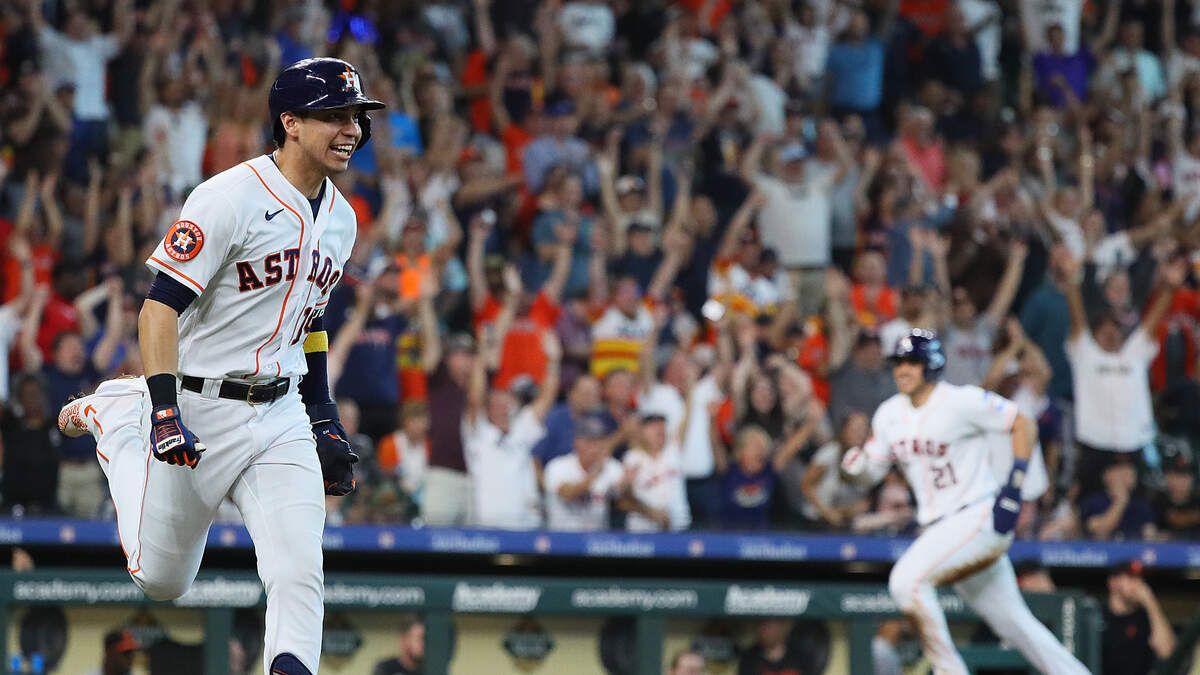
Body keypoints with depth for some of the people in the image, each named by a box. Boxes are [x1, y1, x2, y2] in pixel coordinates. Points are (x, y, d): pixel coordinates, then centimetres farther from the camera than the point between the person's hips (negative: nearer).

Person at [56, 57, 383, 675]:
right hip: (199, 409, -5)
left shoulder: (340, 219, 8)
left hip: (282, 415, 5)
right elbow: (160, 305, -20)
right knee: (161, 578, 11)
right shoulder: (231, 198, -17)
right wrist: (165, 409, -29)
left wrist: (325, 417, 18)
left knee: (299, 573, -14)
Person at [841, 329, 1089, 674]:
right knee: (1013, 623, 10)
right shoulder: (889, 414, 9)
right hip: (939, 528, 7)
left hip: (979, 517, -7)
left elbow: (1023, 424, -8)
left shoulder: (961, 401, -12)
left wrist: (1014, 487, -16)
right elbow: (874, 467, 16)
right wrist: (857, 464, -9)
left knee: (907, 581, -23)